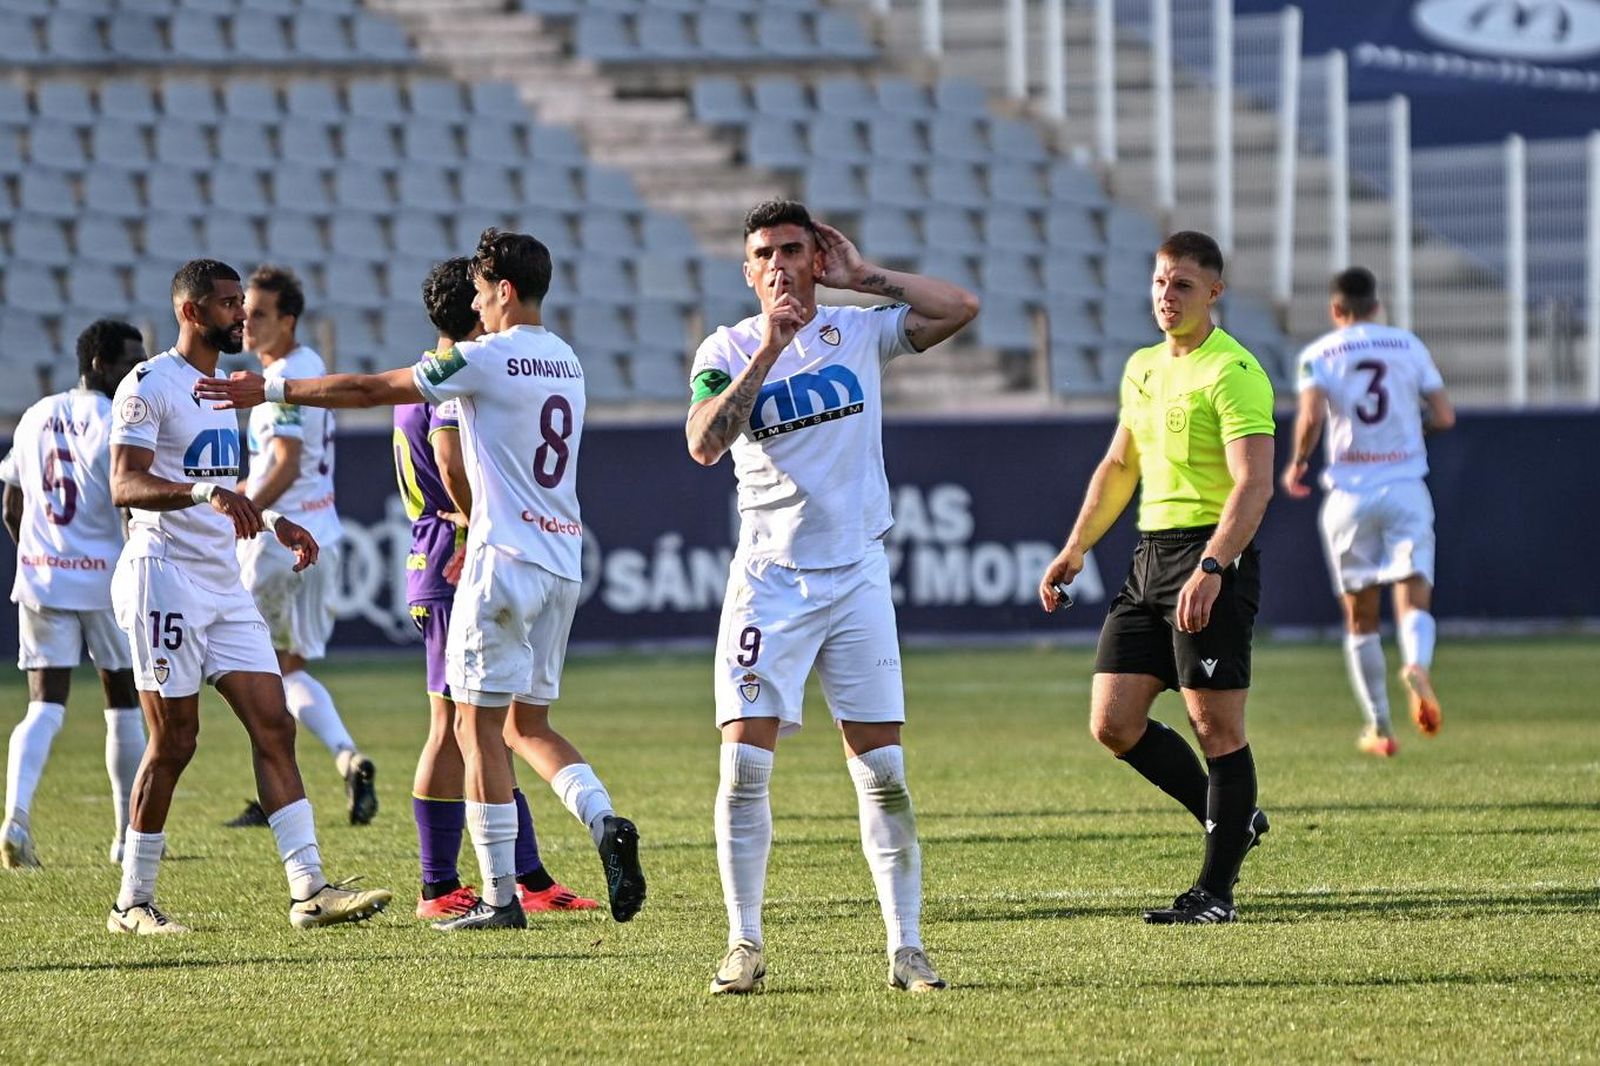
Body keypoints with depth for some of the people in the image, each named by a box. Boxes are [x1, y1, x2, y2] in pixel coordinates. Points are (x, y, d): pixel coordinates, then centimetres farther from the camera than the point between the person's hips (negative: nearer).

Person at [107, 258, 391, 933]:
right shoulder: (151, 385, -10)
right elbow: (126, 486, -23)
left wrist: (271, 524, 22)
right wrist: (205, 493, -37)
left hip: (223, 581, 8)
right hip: (164, 574, -8)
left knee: (273, 727, -1)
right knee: (173, 741, -5)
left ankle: (308, 889, -6)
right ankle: (133, 903, 5)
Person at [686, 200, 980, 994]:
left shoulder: (859, 332, 5)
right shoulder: (727, 352, 1)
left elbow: (960, 308, -6)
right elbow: (704, 444, -16)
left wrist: (862, 276, -4)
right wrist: (768, 353, -19)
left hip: (857, 575, 1)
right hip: (769, 579, -1)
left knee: (883, 771, -1)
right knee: (744, 762, -8)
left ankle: (905, 946, 3)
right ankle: (744, 944, 0)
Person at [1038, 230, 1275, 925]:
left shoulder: (1232, 372, -10)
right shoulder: (1143, 368, 16)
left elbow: (1254, 485, -19)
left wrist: (1211, 568, -30)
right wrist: (1076, 548, 23)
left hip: (1211, 557, -9)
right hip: (1149, 556, 9)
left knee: (1216, 724, -5)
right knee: (1113, 723, 4)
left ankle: (1216, 890, 1)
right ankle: (1230, 820, 20)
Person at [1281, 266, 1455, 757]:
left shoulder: (1318, 355, 2)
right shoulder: (1408, 346, 7)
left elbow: (1311, 416, -14)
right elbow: (1444, 417, 3)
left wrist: (1297, 464, 3)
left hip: (1349, 493, 0)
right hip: (1405, 489, 0)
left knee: (1360, 618, 10)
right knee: (1414, 598, -6)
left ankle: (1379, 726, 11)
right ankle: (1417, 665, -39)